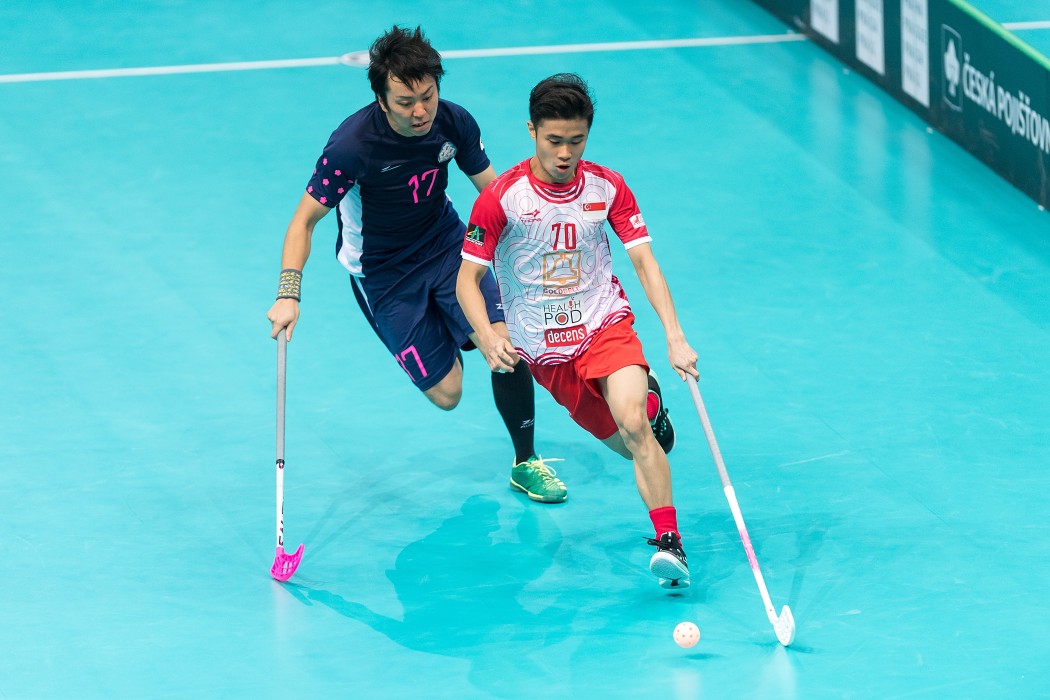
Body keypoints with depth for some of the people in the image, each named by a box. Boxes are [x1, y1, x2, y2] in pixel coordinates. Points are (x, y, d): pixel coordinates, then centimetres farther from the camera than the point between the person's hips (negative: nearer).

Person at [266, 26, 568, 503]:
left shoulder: (454, 123, -16)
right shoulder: (352, 145, -29)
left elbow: (493, 191, 0)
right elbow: (305, 220, -20)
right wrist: (288, 295, -31)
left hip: (445, 244, 3)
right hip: (382, 271, -3)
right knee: (446, 394, -6)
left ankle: (525, 463, 8)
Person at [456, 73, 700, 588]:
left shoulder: (607, 188, -4)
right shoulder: (501, 197, -12)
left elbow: (645, 263, -2)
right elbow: (467, 279, -8)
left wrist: (675, 339, -13)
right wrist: (488, 339, -27)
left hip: (607, 326, 0)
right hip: (544, 348, 0)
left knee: (633, 424, -27)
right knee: (632, 446, 5)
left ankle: (669, 543, -26)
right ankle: (647, 403, 42)